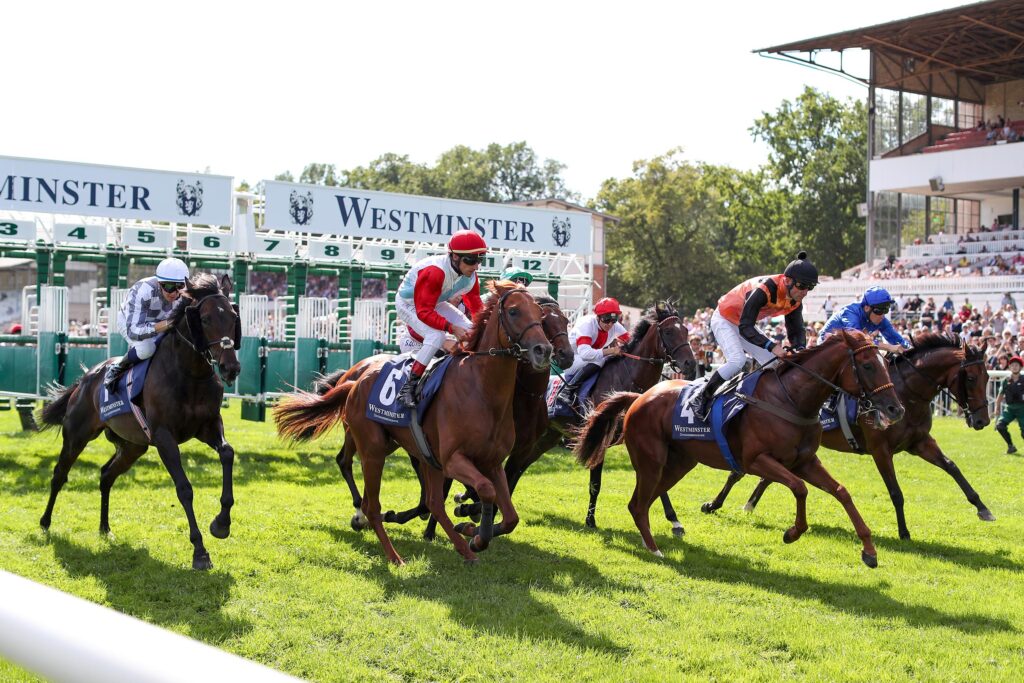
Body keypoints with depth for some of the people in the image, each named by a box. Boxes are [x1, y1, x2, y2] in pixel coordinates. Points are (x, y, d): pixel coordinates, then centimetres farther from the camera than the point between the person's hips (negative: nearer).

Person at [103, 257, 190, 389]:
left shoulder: (185, 294, -28)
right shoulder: (142, 291, -42)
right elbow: (133, 330, -45)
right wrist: (169, 323, -54)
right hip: (128, 320, -6)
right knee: (146, 348, -34)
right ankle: (117, 369, -5)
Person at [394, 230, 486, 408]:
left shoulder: (470, 274, -15)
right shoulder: (434, 272, -38)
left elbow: (475, 302, 0)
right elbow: (423, 312, -37)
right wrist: (451, 328, -43)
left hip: (434, 303, 8)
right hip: (408, 304, -8)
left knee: (470, 329, -2)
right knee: (436, 335, -31)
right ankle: (408, 388, -27)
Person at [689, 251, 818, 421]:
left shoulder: (795, 301, -13)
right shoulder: (764, 290, -37)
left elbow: (796, 331, -5)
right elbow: (745, 328, -38)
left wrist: (800, 349, -27)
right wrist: (772, 346, -46)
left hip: (746, 325, 9)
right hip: (724, 320, -8)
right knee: (737, 360, -28)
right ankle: (700, 398, -15)